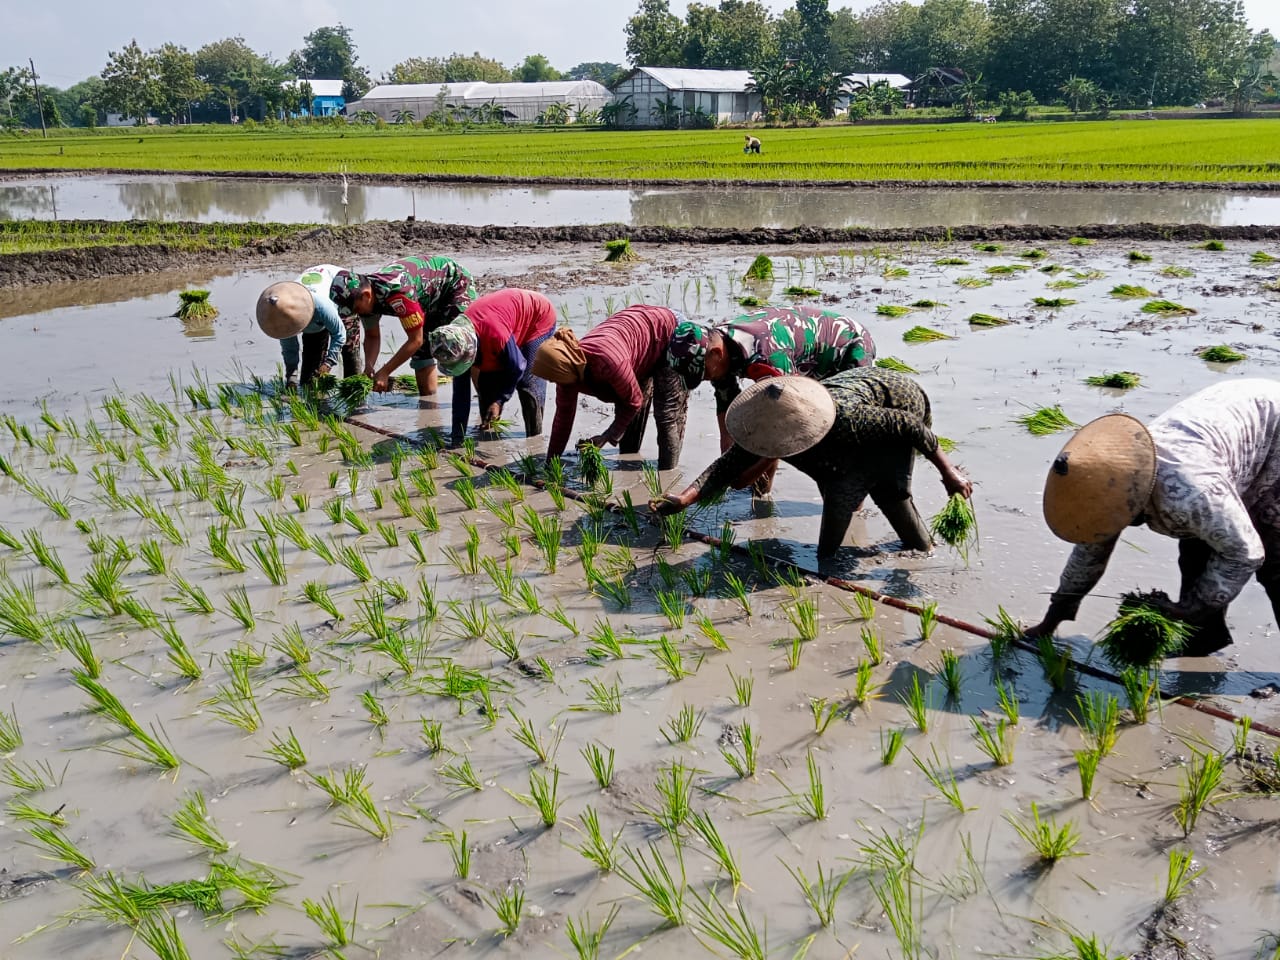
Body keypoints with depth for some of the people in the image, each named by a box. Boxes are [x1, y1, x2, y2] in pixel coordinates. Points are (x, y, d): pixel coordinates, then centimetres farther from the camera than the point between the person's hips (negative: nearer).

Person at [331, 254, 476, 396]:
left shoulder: (396, 292, -40)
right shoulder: (363, 290, -15)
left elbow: (415, 340, -32)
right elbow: (372, 336, -1)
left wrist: (384, 373, -28)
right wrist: (369, 367, -20)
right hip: (431, 299, 8)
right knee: (421, 351, 3)